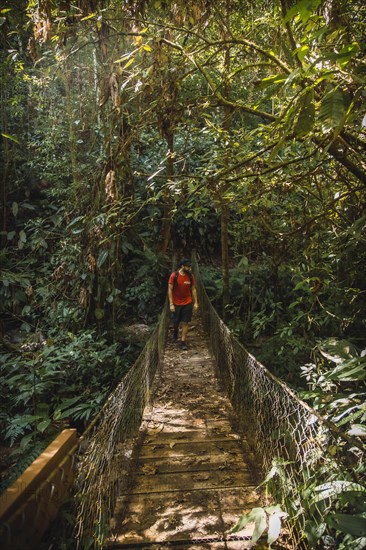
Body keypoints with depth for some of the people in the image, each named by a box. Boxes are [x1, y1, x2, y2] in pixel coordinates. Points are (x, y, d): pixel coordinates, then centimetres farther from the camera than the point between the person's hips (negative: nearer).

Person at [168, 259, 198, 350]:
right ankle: (175, 331, 45)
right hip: (176, 304, -1)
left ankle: (183, 342, 9)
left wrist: (196, 302, 1)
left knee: (185, 323, 1)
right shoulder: (174, 276, -12)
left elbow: (193, 289, 5)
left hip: (187, 303, 1)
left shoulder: (190, 276, -2)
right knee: (175, 322, 12)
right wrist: (171, 304, -13)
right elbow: (170, 290, -9)